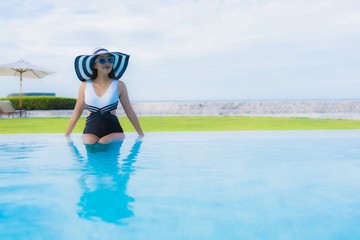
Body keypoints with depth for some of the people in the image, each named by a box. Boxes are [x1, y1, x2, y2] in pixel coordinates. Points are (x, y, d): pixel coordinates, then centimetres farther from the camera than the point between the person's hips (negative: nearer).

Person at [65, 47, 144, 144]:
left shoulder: (119, 85, 3)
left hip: (113, 130, -1)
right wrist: (66, 136, 11)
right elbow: (77, 113, 12)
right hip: (91, 131, 2)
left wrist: (141, 135, 8)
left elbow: (130, 112, 7)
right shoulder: (85, 86, 6)